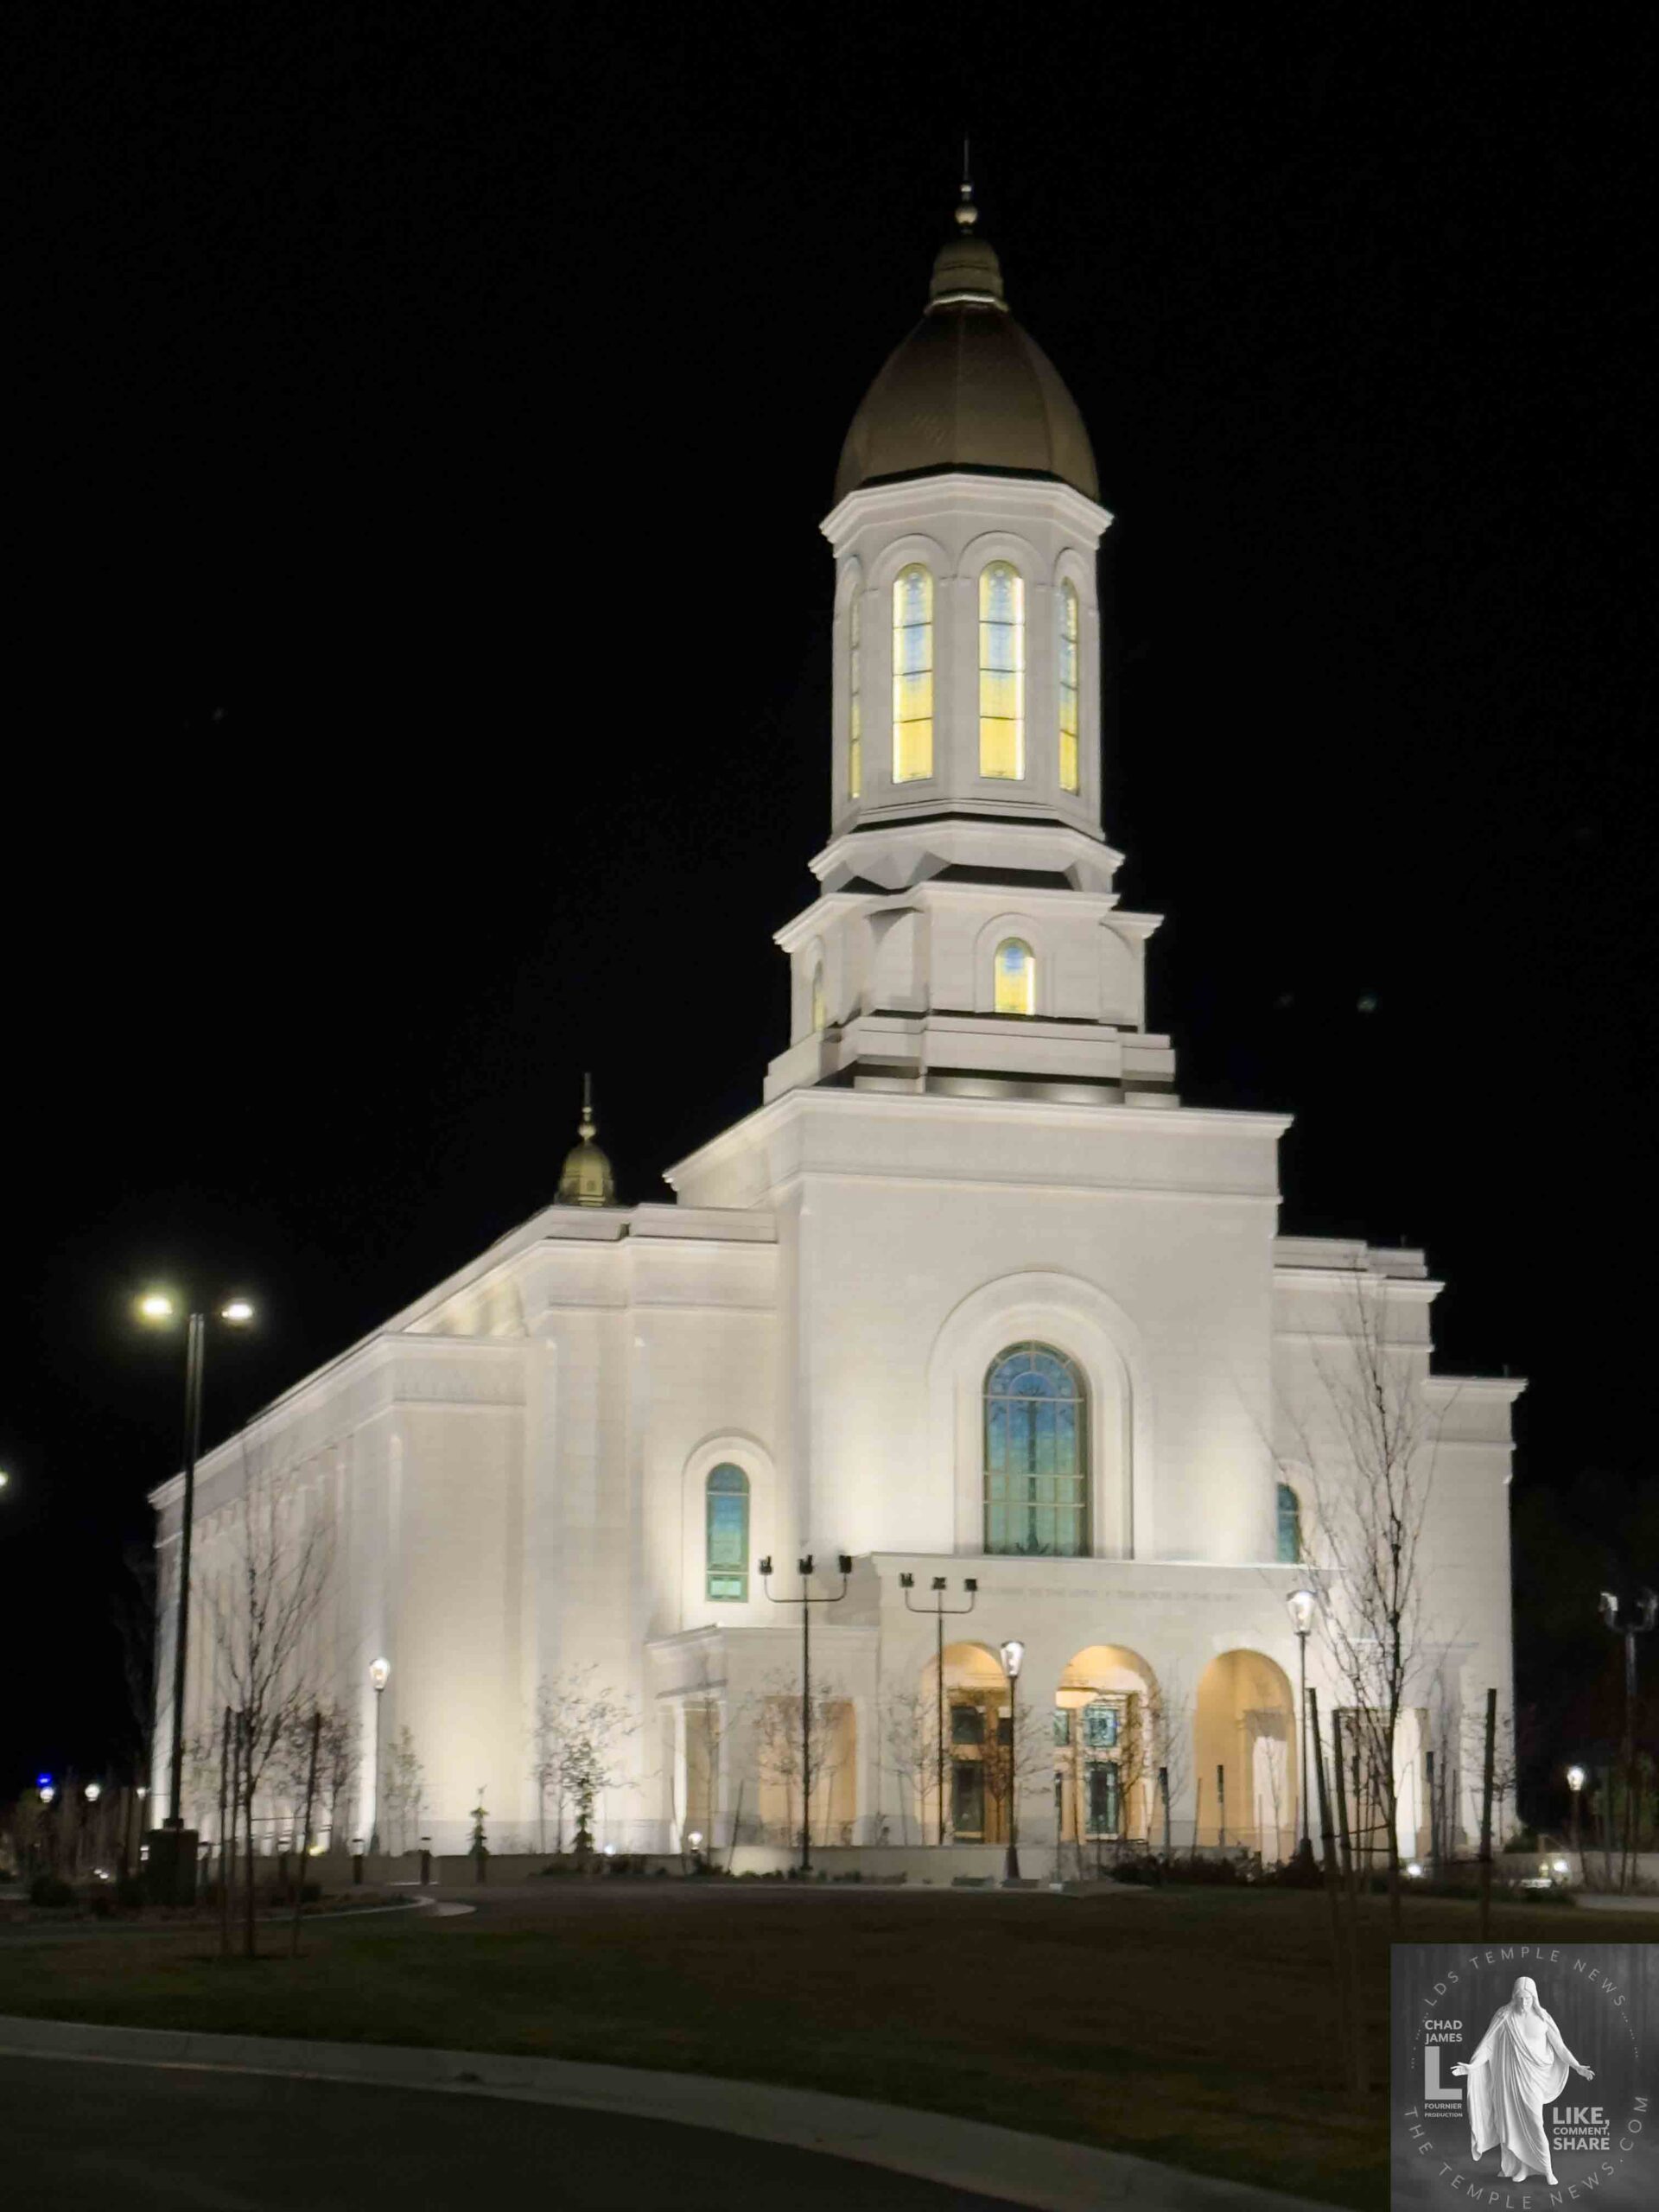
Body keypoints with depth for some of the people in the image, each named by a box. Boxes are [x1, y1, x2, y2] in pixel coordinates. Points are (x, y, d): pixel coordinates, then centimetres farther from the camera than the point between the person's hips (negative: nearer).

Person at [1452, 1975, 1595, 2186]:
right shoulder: (1505, 2017, -4)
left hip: (1532, 2078, -1)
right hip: (1509, 2076, 1)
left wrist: (1578, 2067, -4)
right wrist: (1471, 2066, -16)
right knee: (1512, 2123, 4)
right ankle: (1520, 2167, 16)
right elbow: (1488, 2045, -6)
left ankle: (1547, 2171, 7)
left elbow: (1559, 2046, 3)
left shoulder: (1542, 2018, -2)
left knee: (1534, 2125, -3)